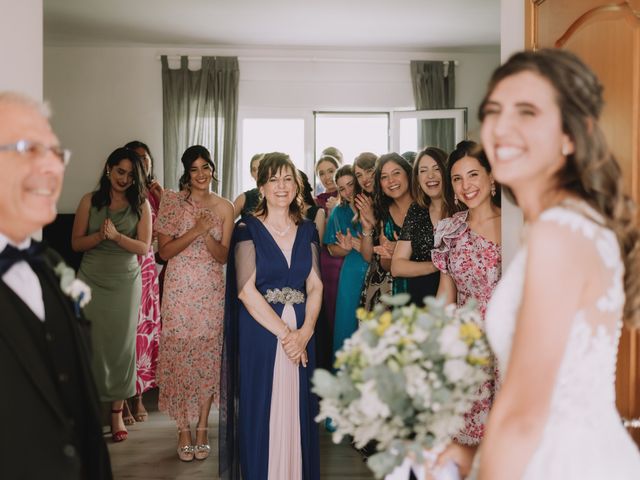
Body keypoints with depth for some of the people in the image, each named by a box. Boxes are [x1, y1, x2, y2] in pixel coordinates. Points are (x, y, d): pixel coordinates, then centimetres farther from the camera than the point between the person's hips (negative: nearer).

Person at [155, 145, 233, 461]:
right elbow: (164, 251, -5)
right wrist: (196, 229, -17)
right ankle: (184, 432, 12)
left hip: (211, 292, 1)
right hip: (179, 290, -1)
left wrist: (207, 233, -16)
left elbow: (223, 256, 2)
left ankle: (202, 429, 17)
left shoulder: (224, 207, 3)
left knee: (208, 357, 4)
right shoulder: (172, 201, -1)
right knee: (179, 357, 0)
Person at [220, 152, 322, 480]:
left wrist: (305, 332, -11)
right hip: (260, 332, -3)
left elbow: (315, 286, 5)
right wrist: (284, 332, -15)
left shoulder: (307, 230, 9)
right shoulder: (248, 229, -3)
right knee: (262, 413, 1)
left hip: (301, 333, 4)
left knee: (297, 412, 7)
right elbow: (246, 290, -10)